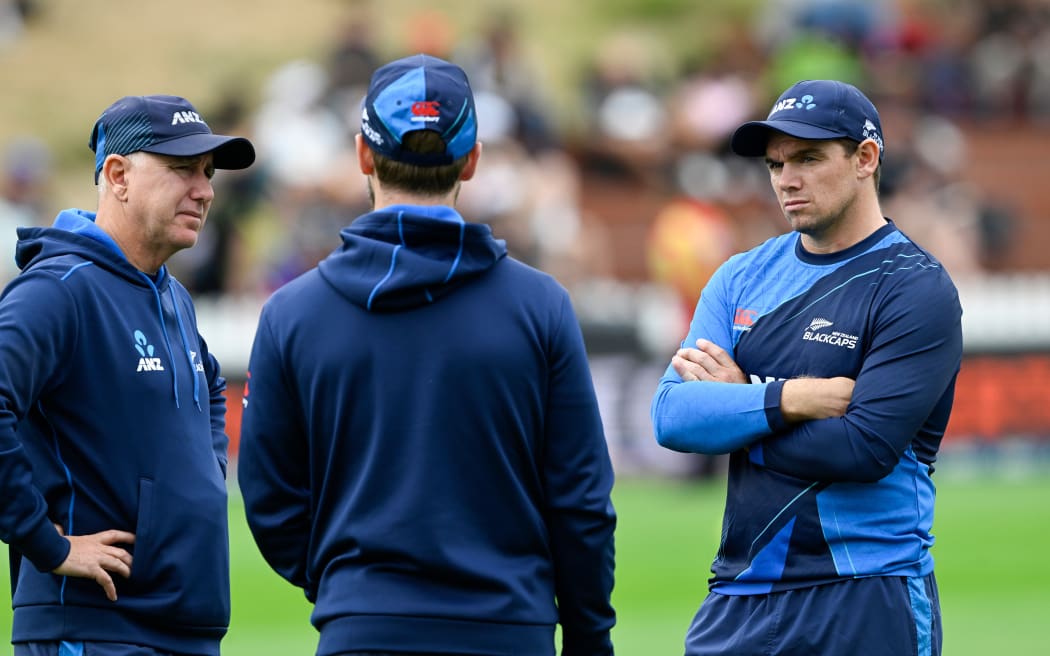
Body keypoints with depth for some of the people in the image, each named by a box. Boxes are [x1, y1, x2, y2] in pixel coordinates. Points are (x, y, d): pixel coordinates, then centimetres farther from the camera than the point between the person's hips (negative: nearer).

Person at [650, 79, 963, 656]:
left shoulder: (916, 289, -5)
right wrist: (793, 399, -14)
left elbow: (866, 447, -16)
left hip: (868, 602, -5)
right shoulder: (742, 278, 13)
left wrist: (734, 405, -4)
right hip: (739, 600, 5)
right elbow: (671, 416, 0)